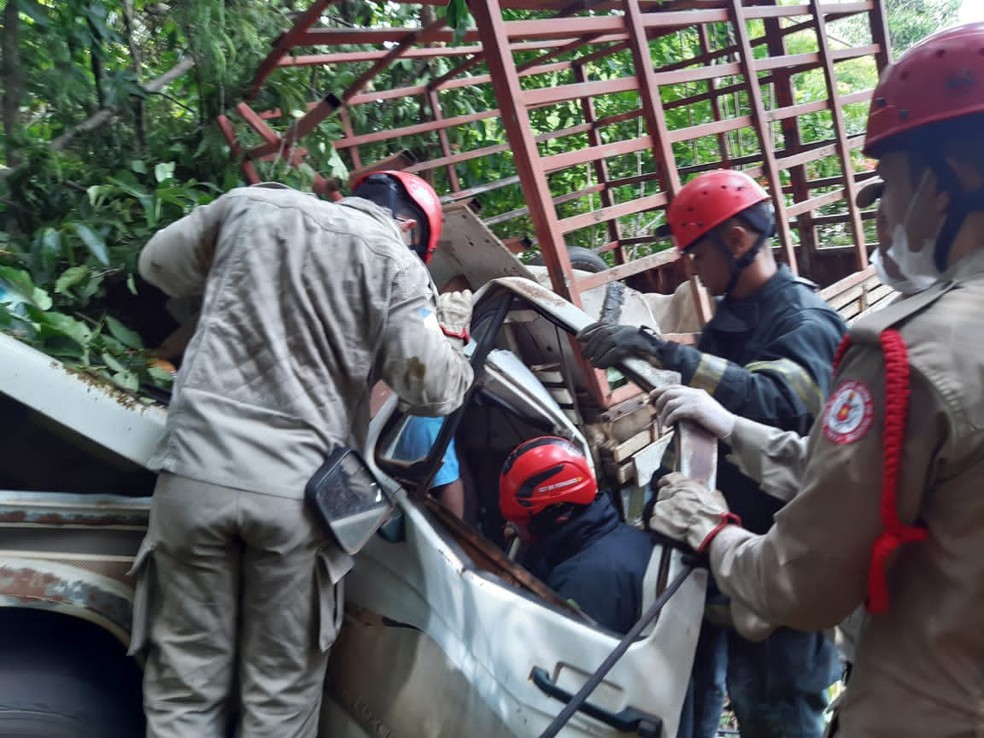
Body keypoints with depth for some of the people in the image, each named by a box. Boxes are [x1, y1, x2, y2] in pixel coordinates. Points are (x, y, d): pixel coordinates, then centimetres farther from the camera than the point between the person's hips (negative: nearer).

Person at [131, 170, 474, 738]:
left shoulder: (251, 206, 11)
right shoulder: (397, 264, 2)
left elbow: (157, 264, 23)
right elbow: (432, 391, -4)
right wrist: (452, 334, 15)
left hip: (196, 470, 3)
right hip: (298, 492, -2)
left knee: (186, 680, 12)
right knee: (282, 690, 13)